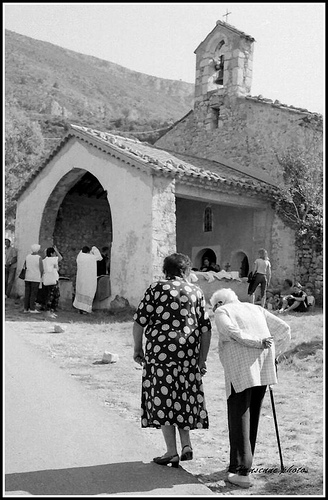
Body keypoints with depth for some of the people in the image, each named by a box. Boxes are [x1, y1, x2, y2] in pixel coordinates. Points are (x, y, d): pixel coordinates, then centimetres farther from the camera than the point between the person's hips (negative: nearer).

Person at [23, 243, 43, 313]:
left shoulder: (27, 257, 4)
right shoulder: (39, 258, -10)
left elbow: (25, 266, 9)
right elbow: (41, 269, -11)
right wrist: (41, 276, 5)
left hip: (27, 277, 5)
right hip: (36, 278, -5)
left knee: (27, 293, 8)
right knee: (33, 294, -1)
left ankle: (26, 308, 9)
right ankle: (32, 309, -1)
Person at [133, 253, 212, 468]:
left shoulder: (156, 288, 2)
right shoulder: (196, 291, 9)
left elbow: (139, 320, -3)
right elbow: (206, 328, 6)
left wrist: (137, 348, 8)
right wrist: (202, 359, 11)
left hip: (160, 351, -3)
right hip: (189, 352, 3)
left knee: (163, 397, 5)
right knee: (185, 397, 18)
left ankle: (172, 452, 8)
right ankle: (186, 445, 16)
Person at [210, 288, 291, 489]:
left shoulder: (222, 312, 8)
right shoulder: (256, 309, 24)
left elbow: (232, 332, -14)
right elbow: (284, 329, 17)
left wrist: (257, 343, -14)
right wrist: (273, 355, 18)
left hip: (241, 368, -6)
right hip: (263, 368, 6)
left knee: (239, 418, -1)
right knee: (252, 416, 16)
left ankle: (241, 472, -4)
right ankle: (244, 463, 24)